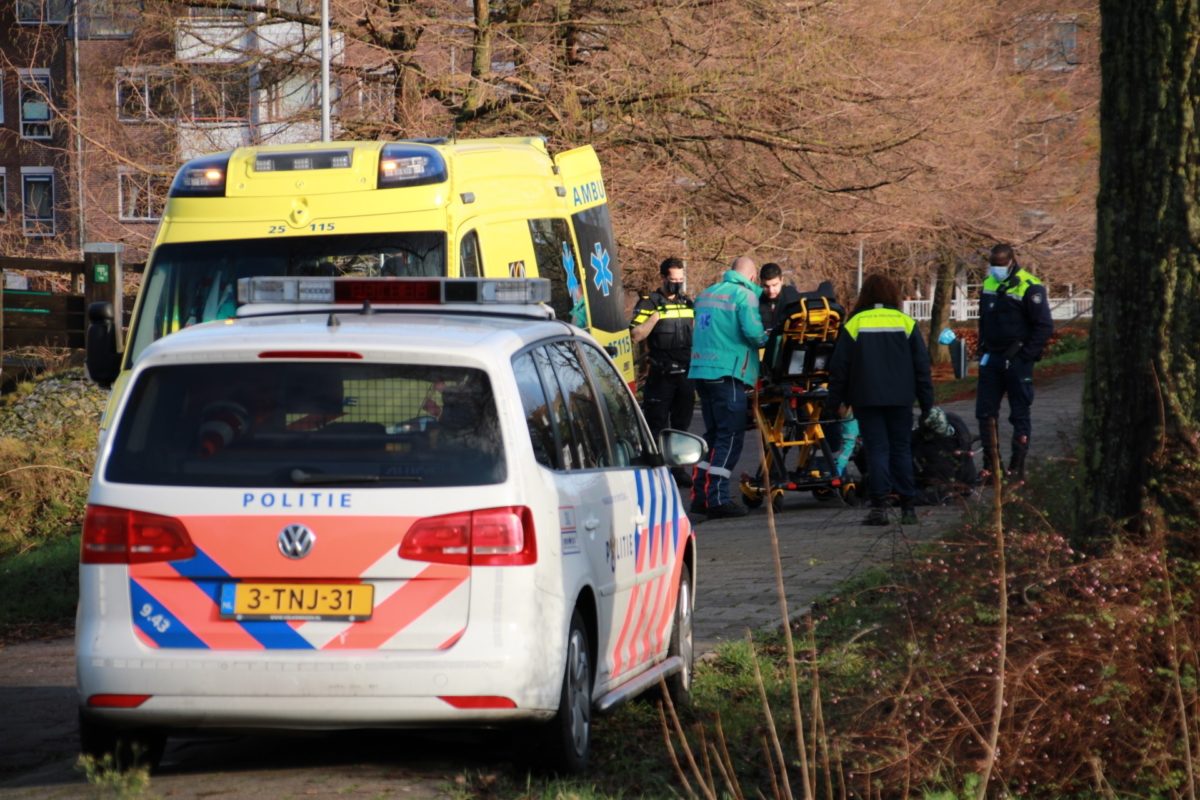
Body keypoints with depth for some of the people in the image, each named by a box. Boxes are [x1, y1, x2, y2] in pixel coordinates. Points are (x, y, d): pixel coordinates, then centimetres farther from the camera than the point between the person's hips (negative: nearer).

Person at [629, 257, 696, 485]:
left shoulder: (688, 304, 15)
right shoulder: (649, 303, -3)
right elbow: (636, 335, -13)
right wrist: (655, 316, -21)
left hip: (686, 374, 6)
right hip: (661, 377, -6)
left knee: (682, 424, 11)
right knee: (656, 424, -7)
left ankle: (677, 468, 19)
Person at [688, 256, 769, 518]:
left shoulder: (706, 294, 16)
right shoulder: (744, 295, -7)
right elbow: (753, 332, -19)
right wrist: (768, 340, 1)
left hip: (701, 370, 8)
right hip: (727, 373, -8)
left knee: (713, 434, 17)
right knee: (730, 436, -5)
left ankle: (700, 495, 16)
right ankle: (718, 498, -11)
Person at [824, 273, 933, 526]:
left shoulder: (854, 324, -1)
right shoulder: (906, 323, 3)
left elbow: (839, 366, 0)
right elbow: (922, 365, 4)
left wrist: (833, 401, 8)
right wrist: (926, 401, 9)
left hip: (866, 398, -1)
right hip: (900, 398, 1)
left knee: (876, 449, -1)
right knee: (902, 449, 8)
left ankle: (879, 505, -11)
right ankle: (908, 507, 4)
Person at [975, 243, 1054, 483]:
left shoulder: (1029, 287, -11)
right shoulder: (988, 284, 11)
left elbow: (1044, 326, -12)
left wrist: (1025, 355, -15)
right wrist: (982, 350, 13)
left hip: (1017, 362, -7)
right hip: (991, 359, 7)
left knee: (1020, 416, 1)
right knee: (985, 412, 6)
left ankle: (1017, 467, 4)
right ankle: (989, 464, 13)